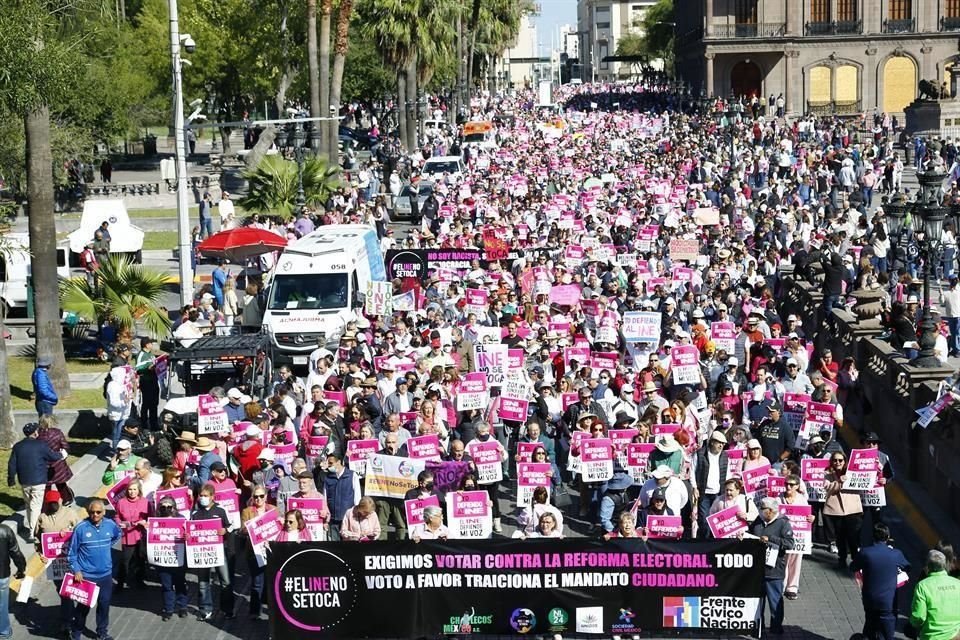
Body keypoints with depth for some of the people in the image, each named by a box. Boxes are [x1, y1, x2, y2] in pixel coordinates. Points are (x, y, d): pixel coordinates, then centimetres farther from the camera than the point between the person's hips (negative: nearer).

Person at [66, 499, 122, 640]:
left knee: (104, 604, 13)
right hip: (86, 575, -3)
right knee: (84, 605, 7)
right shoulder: (81, 528, -15)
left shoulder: (110, 524, -5)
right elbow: (71, 552, -9)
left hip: (105, 574, 3)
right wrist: (76, 570, -14)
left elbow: (118, 535, 21)